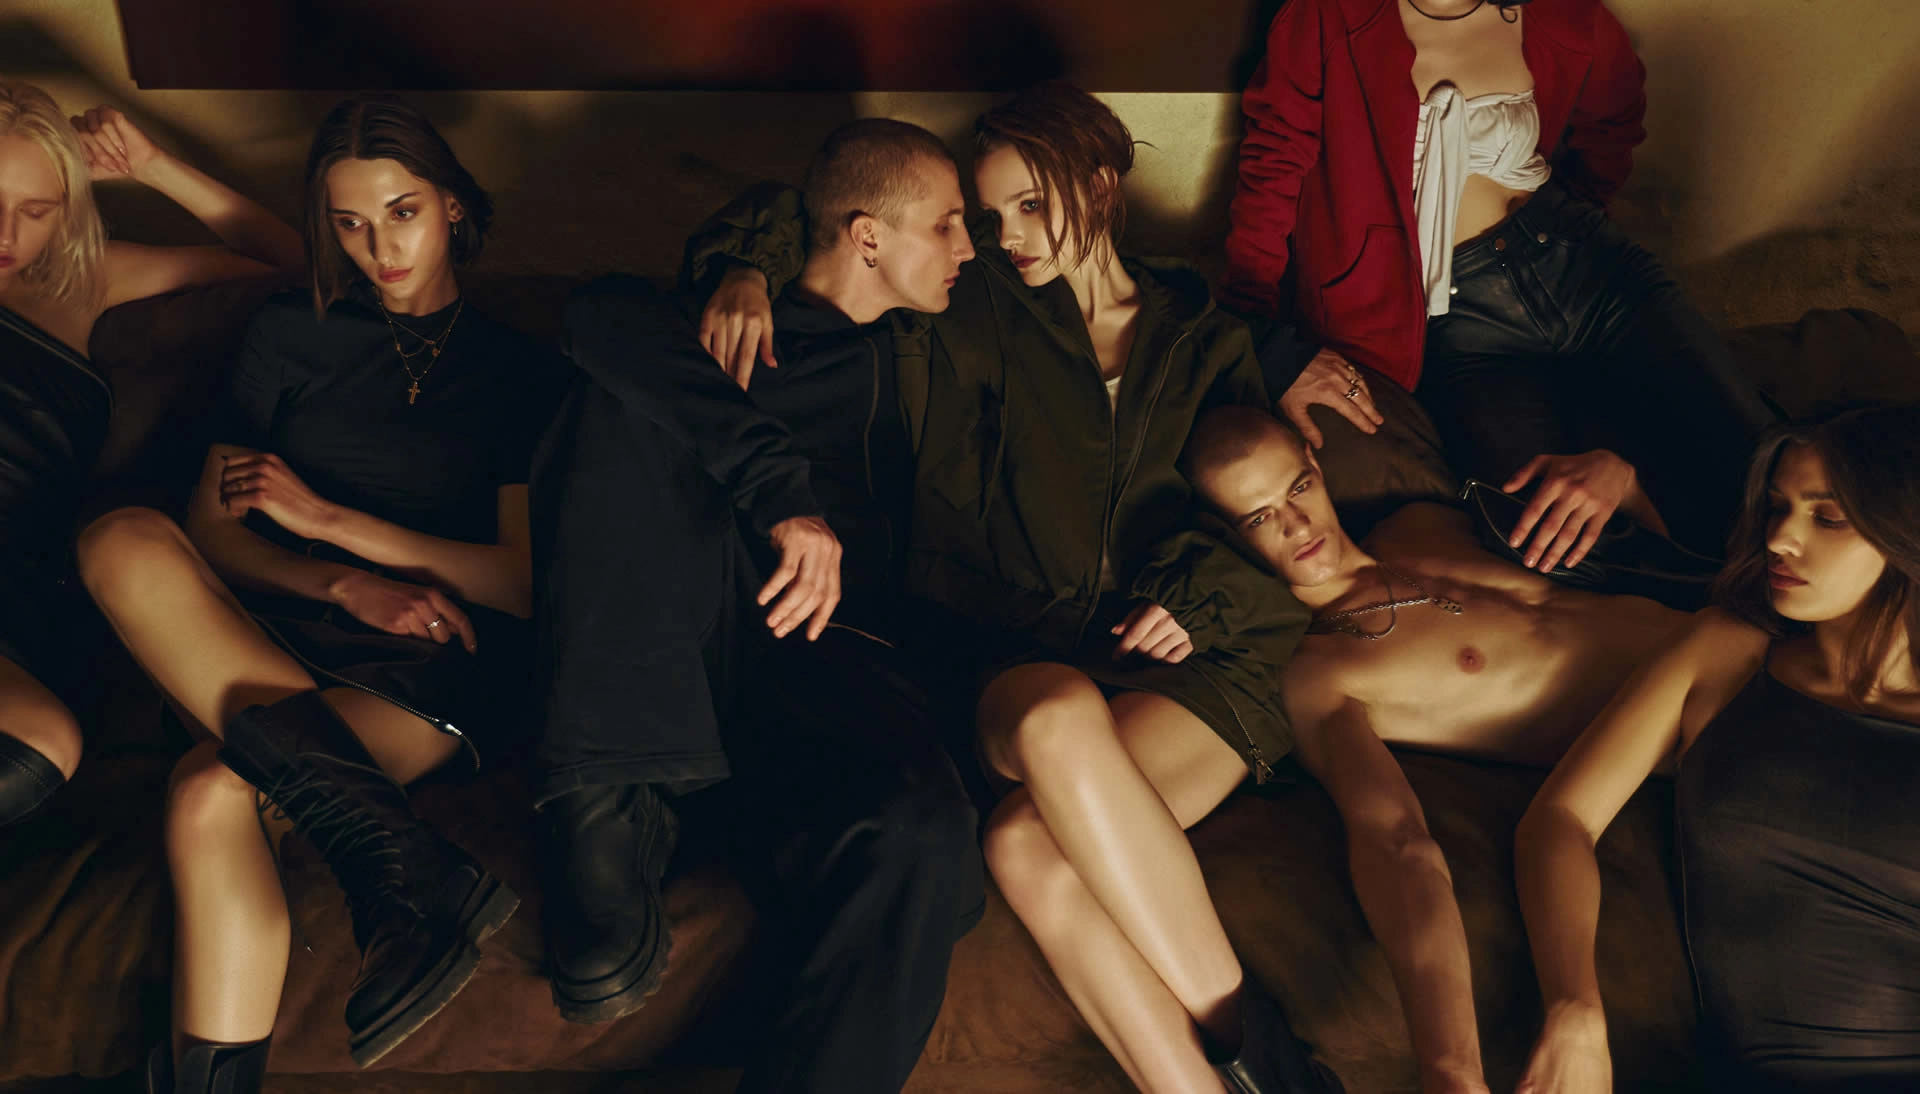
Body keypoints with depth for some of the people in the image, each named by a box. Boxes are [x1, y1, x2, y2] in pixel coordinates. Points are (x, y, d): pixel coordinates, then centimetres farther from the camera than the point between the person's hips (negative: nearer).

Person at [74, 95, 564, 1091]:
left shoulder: (520, 371, 11)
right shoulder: (288, 336, 18)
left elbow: (529, 582, 1)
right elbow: (209, 529, 10)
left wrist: (326, 518, -2)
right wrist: (348, 587, -10)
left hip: (435, 664, -3)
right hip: (273, 641, 4)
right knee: (122, 540, -31)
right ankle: (396, 858, -41)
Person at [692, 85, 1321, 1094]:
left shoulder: (1207, 341, 18)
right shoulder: (986, 315, 15)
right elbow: (819, 223, 18)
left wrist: (1203, 596, 1)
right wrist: (754, 274, -4)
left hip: (1187, 666, 0)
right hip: (1025, 657, 1)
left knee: (1030, 843, -33)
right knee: (1059, 718, -38)